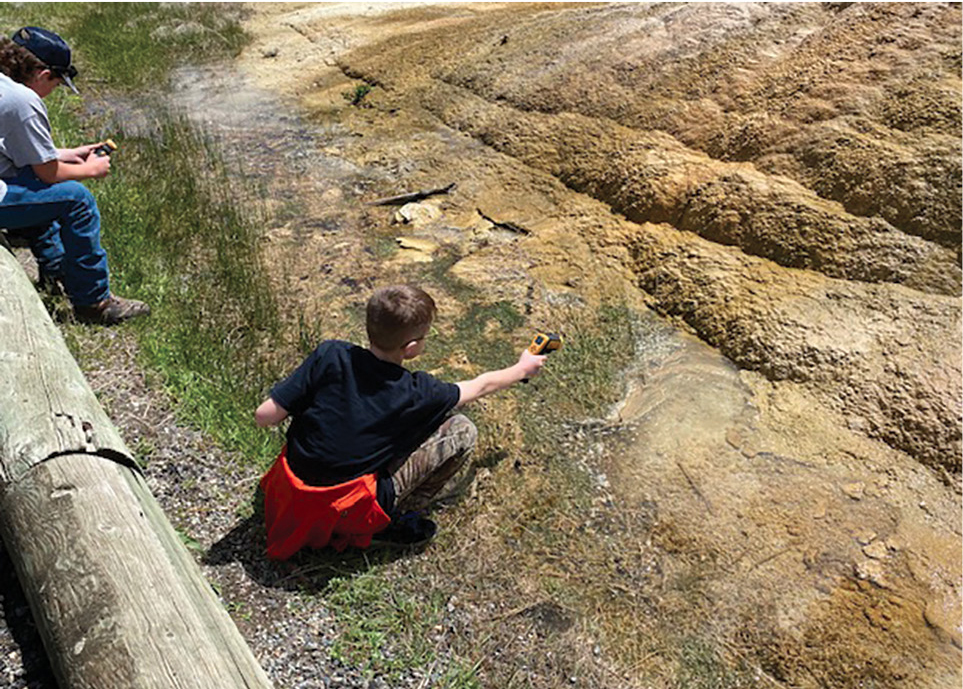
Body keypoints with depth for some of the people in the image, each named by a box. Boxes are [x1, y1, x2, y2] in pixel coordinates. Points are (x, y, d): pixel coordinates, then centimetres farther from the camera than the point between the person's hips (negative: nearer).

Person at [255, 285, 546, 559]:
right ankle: (394, 519, 3)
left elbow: (264, 416, -12)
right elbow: (480, 387, 2)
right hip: (351, 510, -4)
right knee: (461, 430, -4)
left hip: (290, 492, 5)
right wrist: (522, 369, 21)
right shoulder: (417, 394, -16)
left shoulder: (330, 355, -15)